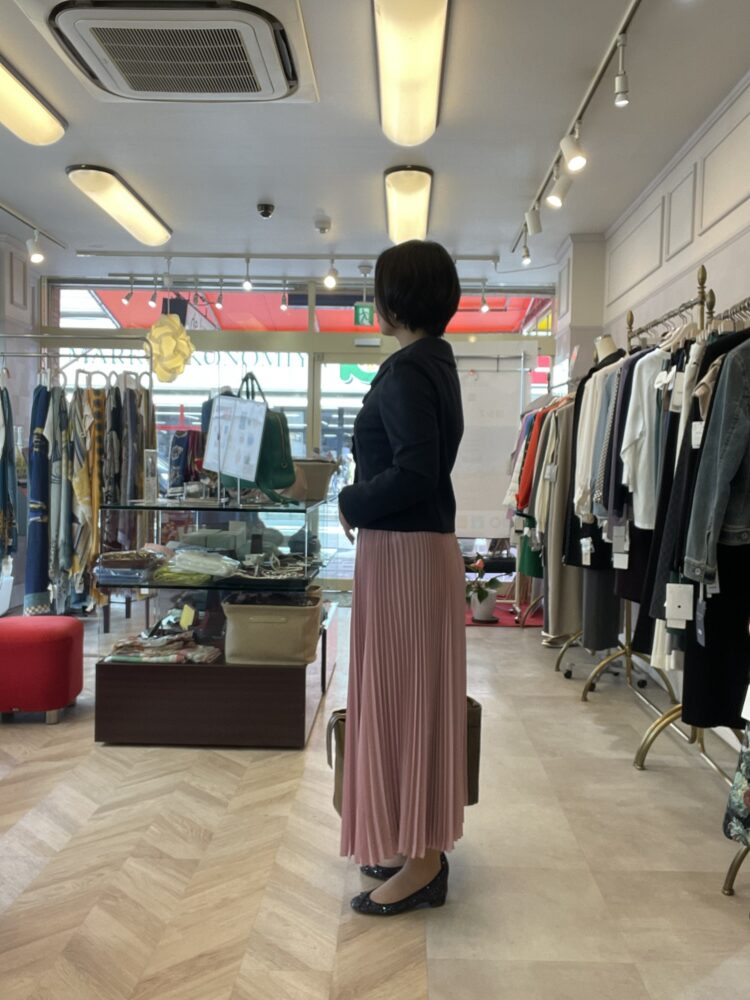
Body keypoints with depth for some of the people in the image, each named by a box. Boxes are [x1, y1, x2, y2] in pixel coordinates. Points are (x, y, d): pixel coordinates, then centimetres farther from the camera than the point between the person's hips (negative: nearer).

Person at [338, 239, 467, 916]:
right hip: (420, 544, 10)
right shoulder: (435, 362, 14)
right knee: (417, 692, 16)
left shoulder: (406, 372, -16)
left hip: (402, 551, -10)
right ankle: (417, 842, 30)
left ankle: (422, 862, 15)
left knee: (402, 692, 0)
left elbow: (414, 472, -25)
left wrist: (352, 504, -11)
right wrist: (365, 502, 9)